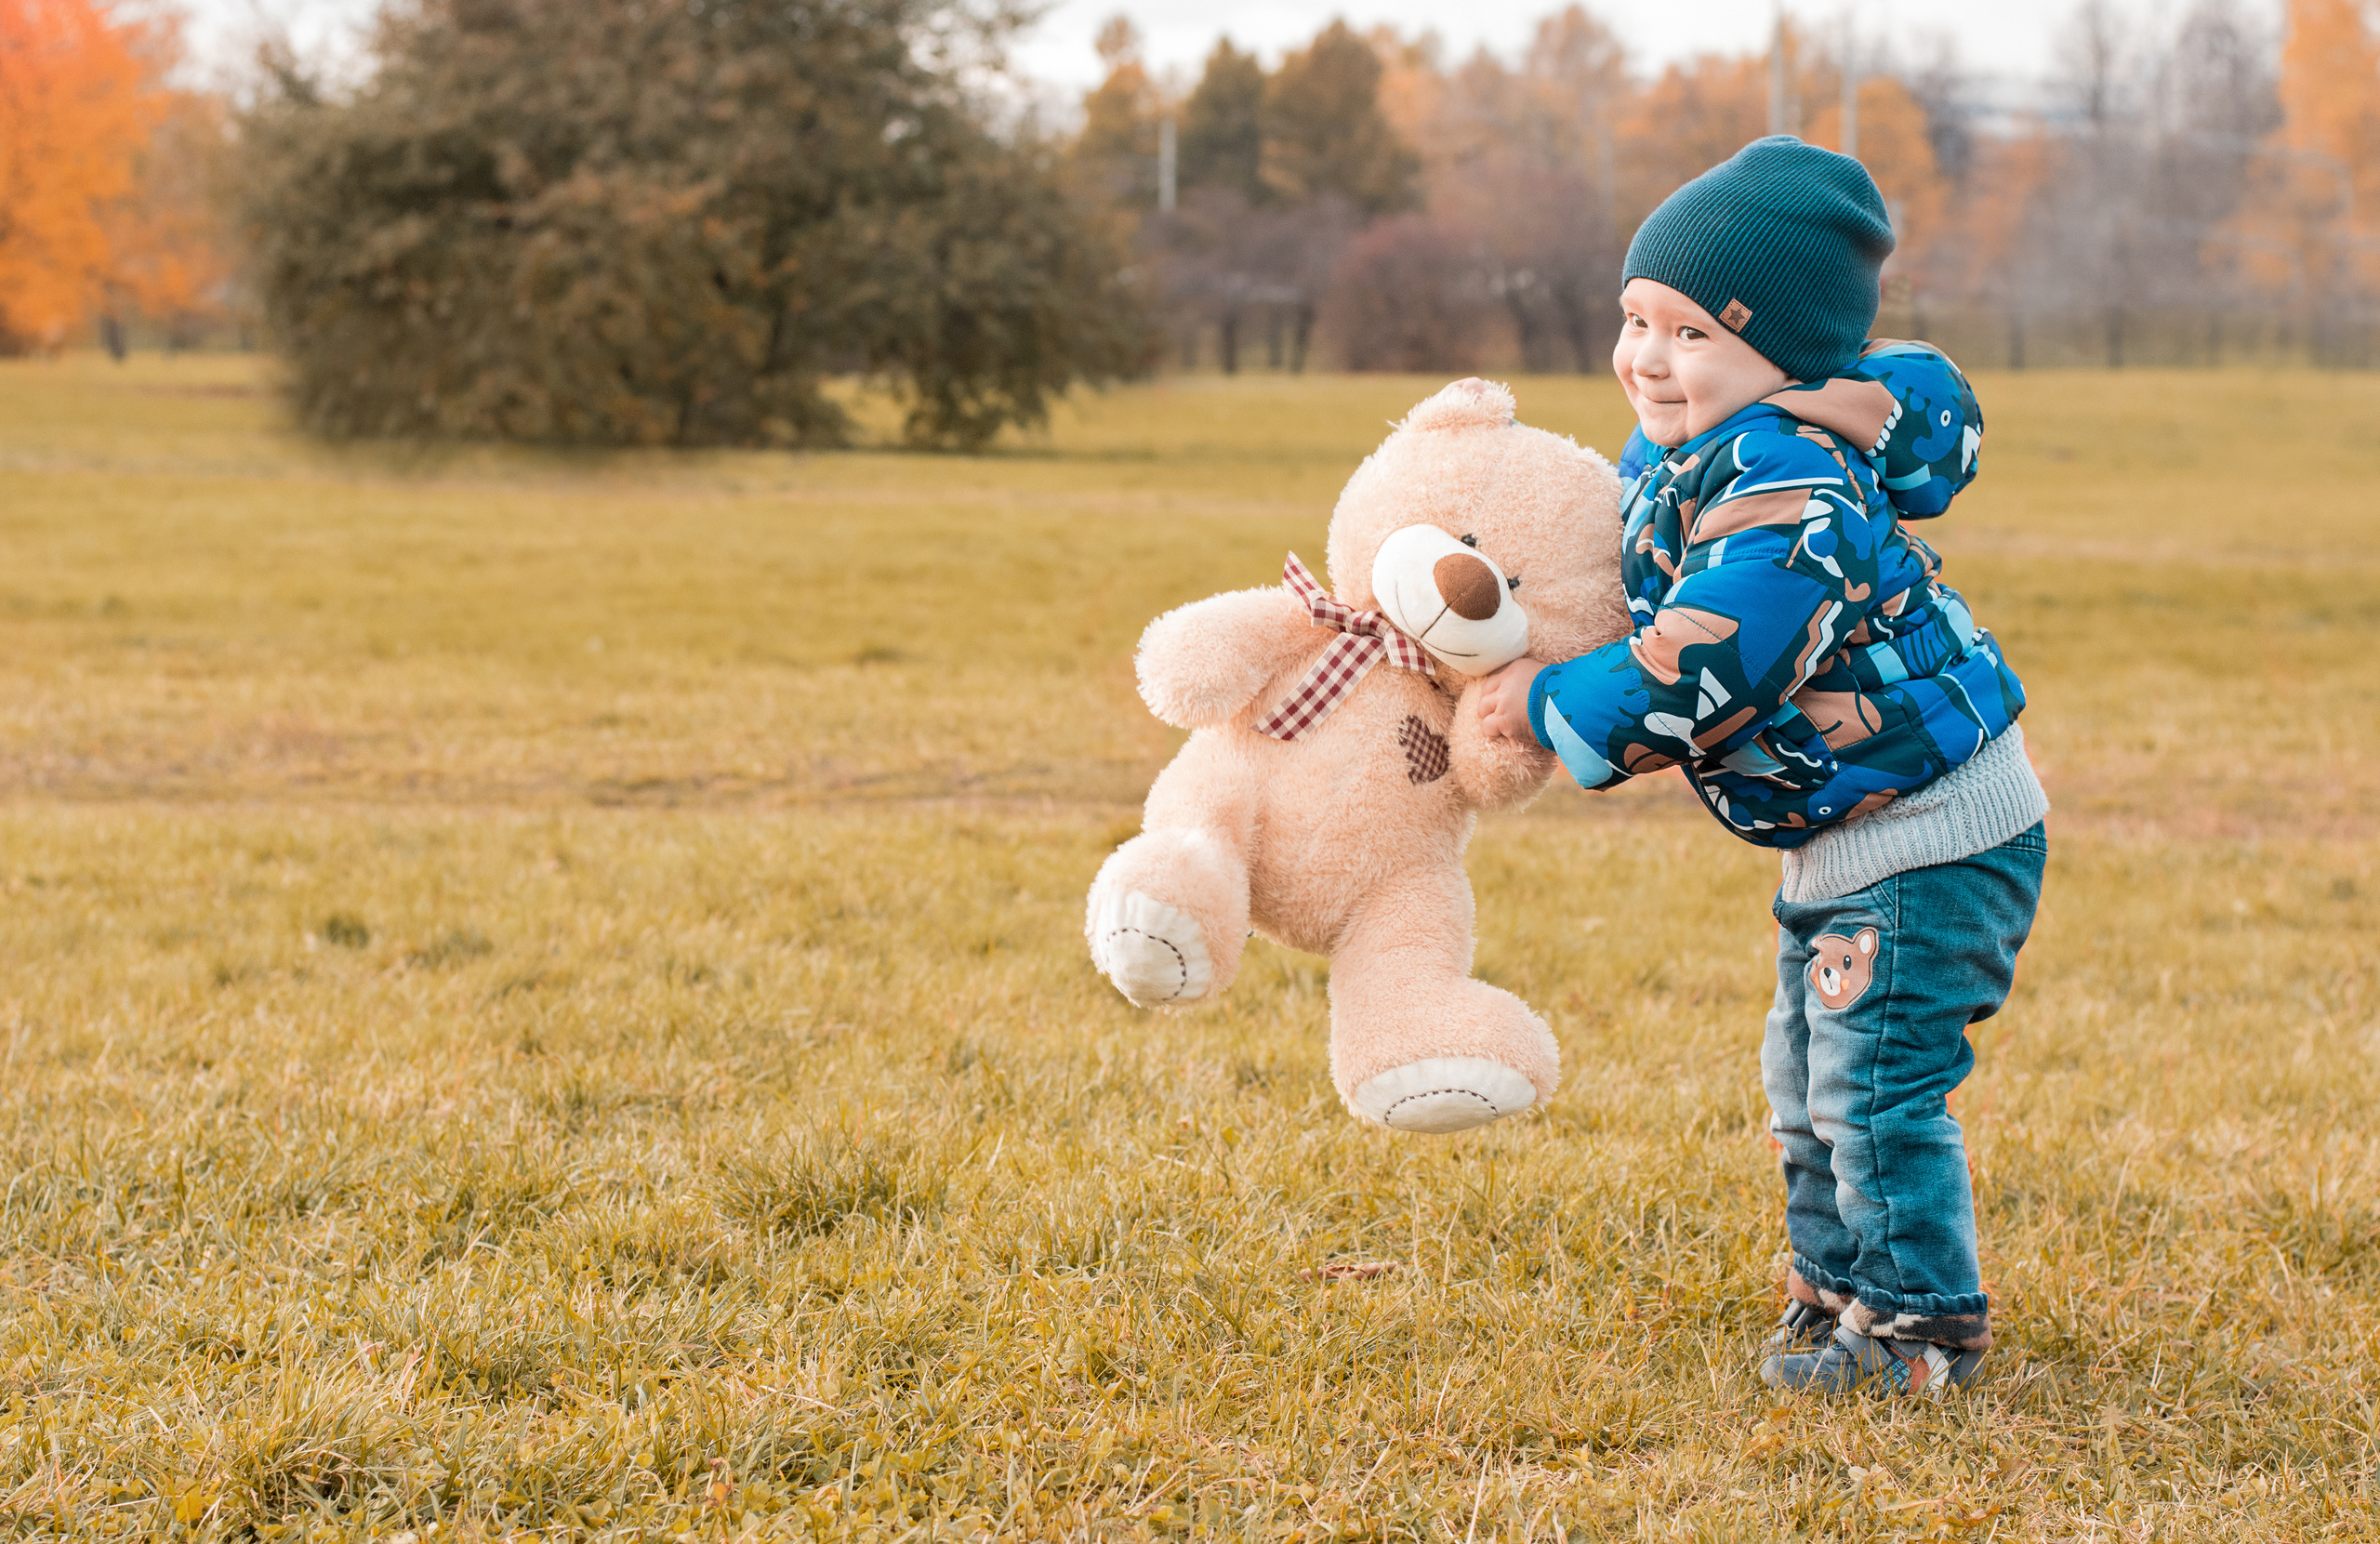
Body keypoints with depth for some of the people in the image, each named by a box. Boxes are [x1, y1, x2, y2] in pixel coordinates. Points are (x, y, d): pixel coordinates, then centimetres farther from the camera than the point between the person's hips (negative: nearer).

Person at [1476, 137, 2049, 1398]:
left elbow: (1698, 674, -36)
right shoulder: (1671, 461, 2)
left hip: (1933, 832, -10)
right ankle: (1839, 1285, 31)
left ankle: (1924, 1321, 4)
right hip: (1836, 839, 10)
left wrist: (1551, 708, -23)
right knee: (1805, 1076, 17)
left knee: (1873, 1080, -9)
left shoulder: (1788, 498, -30)